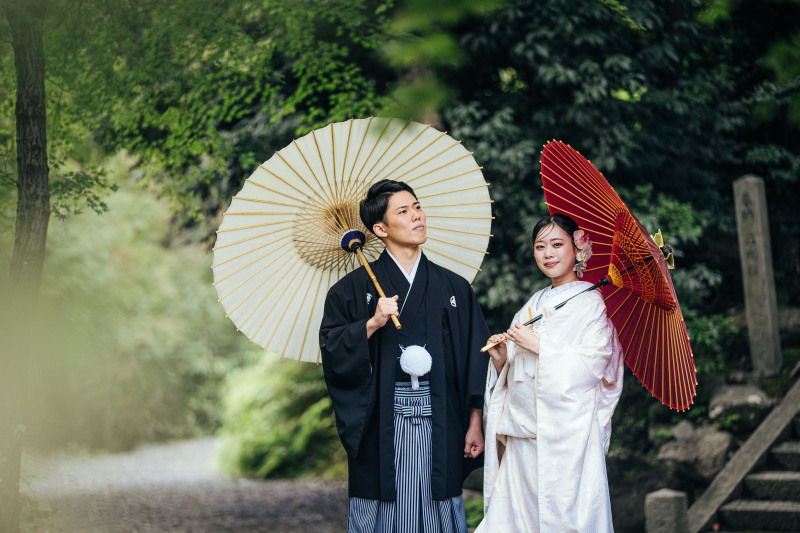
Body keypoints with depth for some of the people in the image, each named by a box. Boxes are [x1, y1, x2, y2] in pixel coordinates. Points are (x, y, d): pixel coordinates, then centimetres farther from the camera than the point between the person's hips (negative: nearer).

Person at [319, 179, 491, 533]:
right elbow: (332, 352, -3)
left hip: (440, 426, 2)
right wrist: (371, 324, -16)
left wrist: (475, 424, 4)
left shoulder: (454, 288, 11)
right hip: (381, 427, -2)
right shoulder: (354, 289, 5)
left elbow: (476, 359, 9)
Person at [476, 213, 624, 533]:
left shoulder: (592, 302, -1)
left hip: (567, 431, -6)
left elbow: (593, 363, -13)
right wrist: (501, 359, -3)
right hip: (522, 431, 6)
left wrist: (538, 345, -12)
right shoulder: (533, 305, 18)